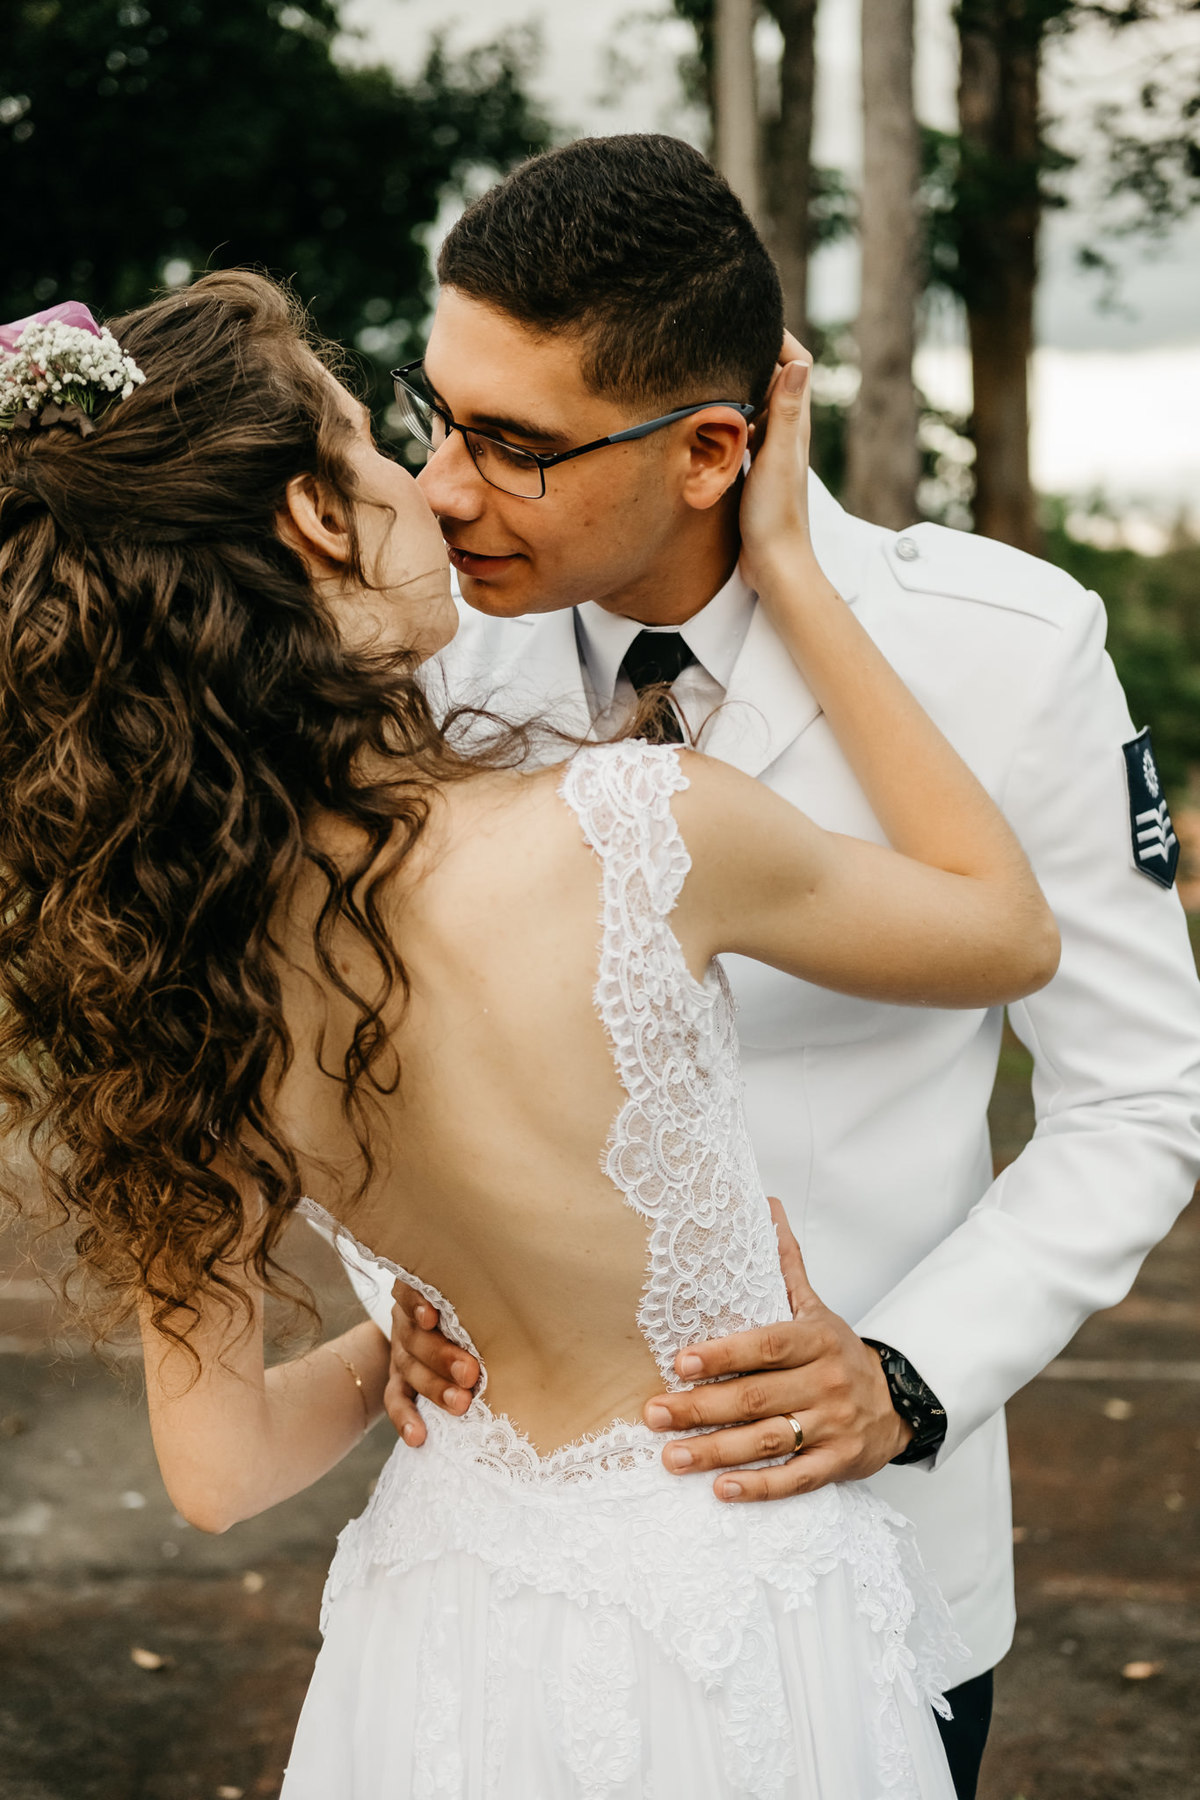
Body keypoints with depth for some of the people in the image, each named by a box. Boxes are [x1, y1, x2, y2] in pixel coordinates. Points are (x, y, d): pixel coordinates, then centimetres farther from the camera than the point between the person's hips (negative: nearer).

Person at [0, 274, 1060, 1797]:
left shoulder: (150, 972, -14)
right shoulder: (632, 829, -29)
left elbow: (216, 1467, -5)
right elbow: (1009, 931, -7)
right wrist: (786, 567, -4)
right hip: (716, 1613, -4)